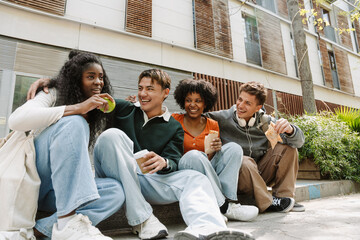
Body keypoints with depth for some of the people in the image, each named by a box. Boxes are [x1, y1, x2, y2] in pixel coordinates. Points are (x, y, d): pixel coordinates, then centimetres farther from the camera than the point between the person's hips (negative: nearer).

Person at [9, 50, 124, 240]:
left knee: (115, 191, -23)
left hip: (59, 188, 5)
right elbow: (16, 120, -23)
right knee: (73, 122, -32)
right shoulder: (54, 94, -3)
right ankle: (68, 221, -38)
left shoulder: (94, 115, 13)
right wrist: (78, 108, -27)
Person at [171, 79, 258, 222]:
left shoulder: (213, 125, 9)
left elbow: (210, 160, 11)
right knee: (193, 156, -34)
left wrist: (213, 152, -11)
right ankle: (224, 206, -25)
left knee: (234, 148, -12)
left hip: (206, 172, 4)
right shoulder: (175, 120, 1)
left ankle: (228, 198, -25)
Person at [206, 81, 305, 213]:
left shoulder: (265, 121, -1)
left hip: (260, 175, 4)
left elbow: (299, 141, -6)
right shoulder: (222, 118, -10)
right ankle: (268, 203, -16)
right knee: (245, 162, -36)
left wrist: (290, 130, -30)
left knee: (288, 147, -9)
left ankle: (284, 196, -5)